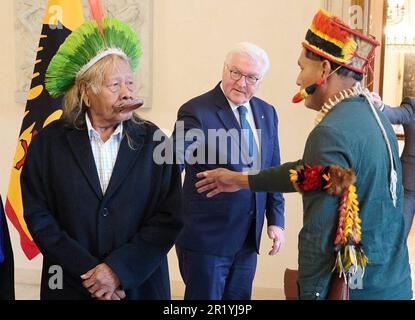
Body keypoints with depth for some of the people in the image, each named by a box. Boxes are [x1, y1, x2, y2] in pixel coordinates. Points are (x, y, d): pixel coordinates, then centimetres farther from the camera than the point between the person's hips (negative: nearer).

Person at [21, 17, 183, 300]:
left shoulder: (153, 141, -4)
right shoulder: (50, 143, -4)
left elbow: (169, 218, -8)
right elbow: (39, 216, -6)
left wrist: (119, 269, -15)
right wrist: (89, 271, -13)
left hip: (140, 284, 0)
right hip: (71, 286, 0)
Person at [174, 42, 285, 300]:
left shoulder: (267, 113, 7)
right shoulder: (196, 111, -13)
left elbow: (272, 170, 12)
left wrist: (276, 220, 7)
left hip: (249, 237, 6)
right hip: (206, 238, -6)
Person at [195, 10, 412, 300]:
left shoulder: (331, 132, -24)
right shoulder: (372, 113, 4)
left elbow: (319, 236, -24)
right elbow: (309, 172, 11)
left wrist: (309, 293, -14)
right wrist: (241, 180, 17)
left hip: (358, 287, -8)